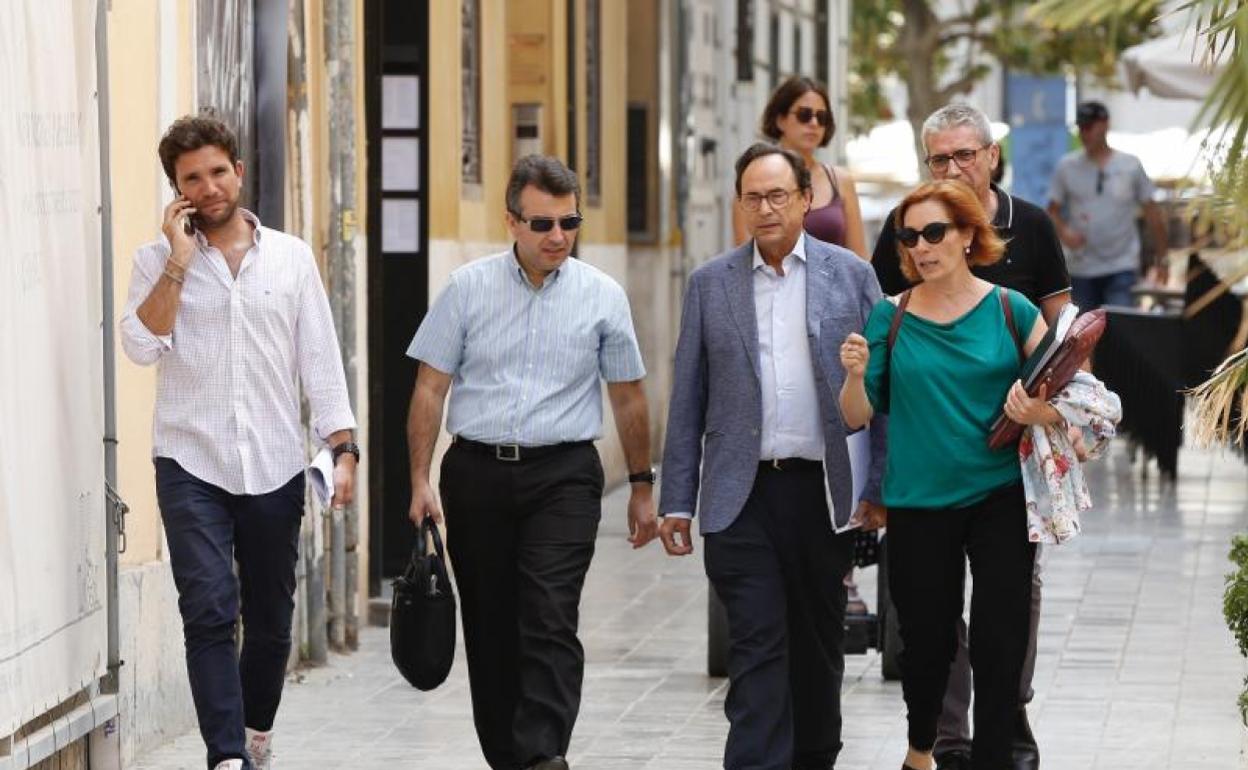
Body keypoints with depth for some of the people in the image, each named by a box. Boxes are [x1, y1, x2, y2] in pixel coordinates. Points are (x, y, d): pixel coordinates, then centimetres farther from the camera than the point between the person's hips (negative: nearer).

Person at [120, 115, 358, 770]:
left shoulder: (291, 257, 6)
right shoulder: (158, 260, 3)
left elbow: (320, 359, 6)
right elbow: (142, 345, -12)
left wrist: (343, 447, -2)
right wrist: (179, 259, -14)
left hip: (274, 468, 2)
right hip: (191, 466, -2)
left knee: (271, 619, 11)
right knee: (209, 612, -14)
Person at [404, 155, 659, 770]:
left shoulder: (602, 296, 3)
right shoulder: (468, 288, 2)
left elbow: (628, 397, 11)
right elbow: (430, 388, 4)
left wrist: (642, 487, 13)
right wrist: (420, 481, -2)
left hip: (563, 474, -2)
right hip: (477, 471, 2)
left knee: (550, 619, -15)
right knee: (490, 626, 6)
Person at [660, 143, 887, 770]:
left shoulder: (850, 275, 4)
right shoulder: (711, 283, 7)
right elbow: (687, 400, 7)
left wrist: (879, 486, -2)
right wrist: (676, 502, 3)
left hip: (824, 490, 0)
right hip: (741, 495, 0)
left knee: (818, 642, 12)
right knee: (755, 647, -6)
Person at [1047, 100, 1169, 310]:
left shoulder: (1131, 166, 0)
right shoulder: (1067, 166, 4)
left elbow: (1152, 213, 6)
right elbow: (1052, 210, 7)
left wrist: (1161, 259, 6)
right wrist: (1063, 232, -15)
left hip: (1122, 268, -2)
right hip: (1082, 269, 2)